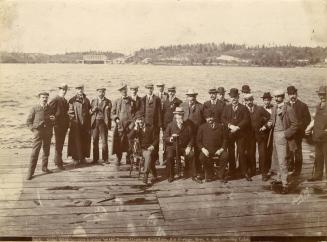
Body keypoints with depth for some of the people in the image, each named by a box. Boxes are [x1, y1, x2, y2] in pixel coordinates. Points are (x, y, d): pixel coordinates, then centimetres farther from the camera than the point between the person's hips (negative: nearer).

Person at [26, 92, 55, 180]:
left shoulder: (50, 108, 8)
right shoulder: (34, 108, -2)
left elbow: (53, 121, 18)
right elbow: (28, 121, 1)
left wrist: (54, 119, -5)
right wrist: (34, 129, -11)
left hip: (48, 133, 4)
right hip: (38, 132, -4)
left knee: (46, 151, 11)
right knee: (35, 152, -6)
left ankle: (44, 167, 26)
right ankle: (30, 172, -3)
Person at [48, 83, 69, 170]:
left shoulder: (65, 101, 15)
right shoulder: (55, 99, -11)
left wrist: (68, 122, 14)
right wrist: (53, 118, -14)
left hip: (64, 125, 8)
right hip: (58, 125, -8)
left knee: (61, 143, 15)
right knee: (58, 144, -4)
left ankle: (58, 159, 27)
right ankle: (58, 162, 1)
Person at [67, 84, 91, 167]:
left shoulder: (86, 100, 13)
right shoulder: (72, 100, 1)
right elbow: (70, 112, -1)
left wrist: (89, 124, 9)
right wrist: (73, 120, -11)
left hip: (85, 124, 4)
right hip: (76, 124, -4)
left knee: (85, 141, 6)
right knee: (76, 141, -2)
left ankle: (83, 157, 17)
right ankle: (76, 158, 4)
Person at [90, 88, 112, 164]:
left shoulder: (108, 102, 8)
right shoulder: (93, 101, 15)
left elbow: (108, 113, 0)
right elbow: (90, 112, 11)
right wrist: (93, 110, -9)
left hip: (103, 122, -2)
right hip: (95, 122, 2)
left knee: (104, 141, -3)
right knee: (95, 141, 3)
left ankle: (105, 159, 2)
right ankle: (95, 159, 9)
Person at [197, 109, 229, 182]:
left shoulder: (221, 126, 11)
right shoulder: (202, 127, 12)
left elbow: (225, 139, 8)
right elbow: (198, 141, 9)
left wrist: (222, 149, -8)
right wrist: (203, 149, -9)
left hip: (218, 151, 0)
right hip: (207, 151, 0)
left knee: (225, 156, -31)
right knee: (202, 157, -32)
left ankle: (221, 175, -7)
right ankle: (209, 175, -6)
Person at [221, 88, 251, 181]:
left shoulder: (243, 108, 7)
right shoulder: (227, 108, 15)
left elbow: (246, 120, -3)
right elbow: (223, 118, 6)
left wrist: (237, 127, -14)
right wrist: (230, 125, -10)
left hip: (240, 133, -2)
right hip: (229, 133, 2)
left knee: (241, 152, -5)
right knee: (230, 153, 3)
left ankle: (244, 172, 2)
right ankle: (231, 172, 13)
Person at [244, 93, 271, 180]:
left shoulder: (259, 109, -3)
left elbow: (269, 117, 2)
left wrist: (265, 126, -5)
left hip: (260, 133, -1)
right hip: (250, 135, 1)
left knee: (262, 154, 0)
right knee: (250, 153, 5)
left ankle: (264, 173, 9)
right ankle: (251, 171, 21)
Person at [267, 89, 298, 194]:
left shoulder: (288, 109, -9)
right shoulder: (274, 108, 12)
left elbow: (294, 124, -9)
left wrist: (286, 134, -16)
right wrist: (270, 123, -2)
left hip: (282, 136, -7)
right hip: (275, 135, 7)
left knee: (282, 161, -10)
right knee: (278, 159, 15)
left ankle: (284, 184, -7)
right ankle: (279, 178, 26)